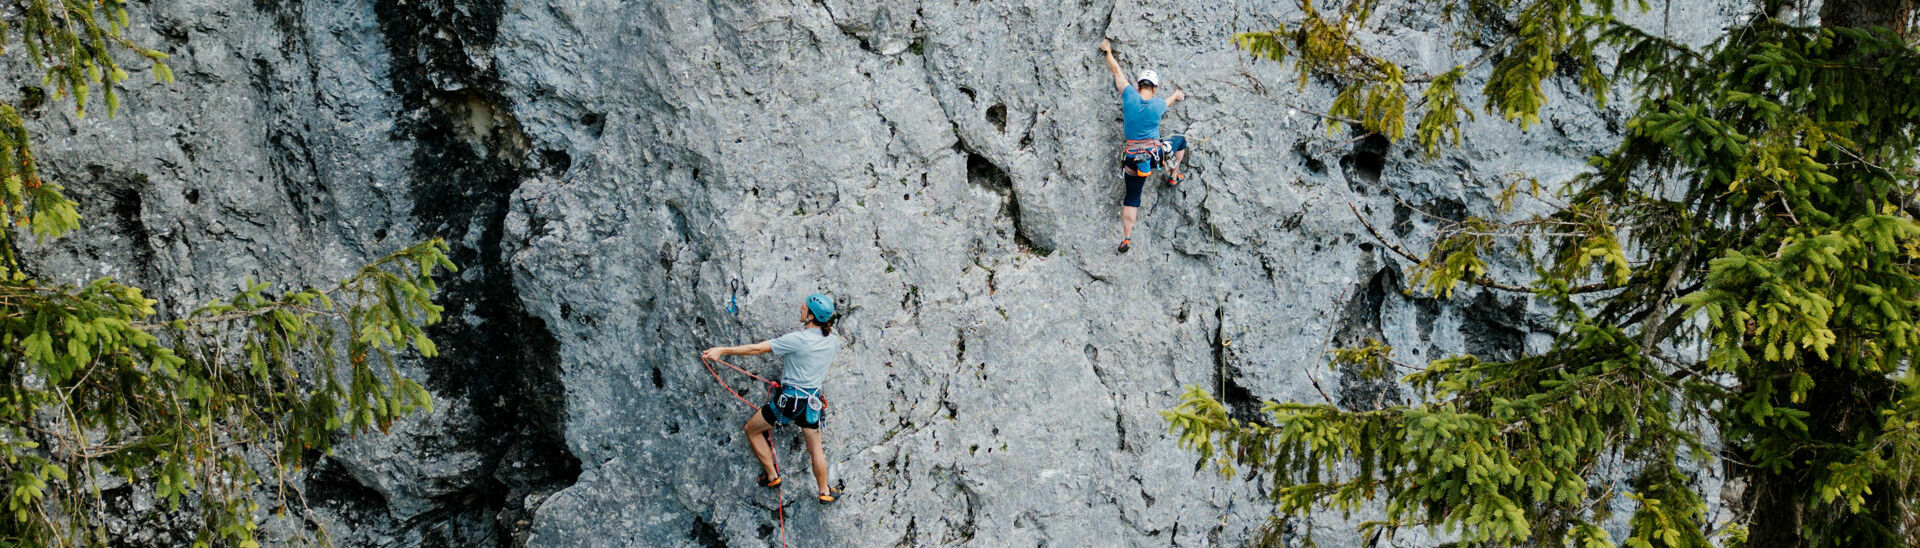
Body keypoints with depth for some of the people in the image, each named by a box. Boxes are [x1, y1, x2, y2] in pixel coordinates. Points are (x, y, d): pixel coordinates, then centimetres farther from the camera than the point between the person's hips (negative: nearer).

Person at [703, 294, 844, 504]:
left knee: (752, 430, 16)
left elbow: (757, 349, -20)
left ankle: (771, 476, 20)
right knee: (815, 448, 21)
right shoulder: (833, 339, -3)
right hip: (813, 400, 6)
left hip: (790, 398, -6)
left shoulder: (798, 340, -22)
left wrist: (722, 350, -15)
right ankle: (824, 492, 29)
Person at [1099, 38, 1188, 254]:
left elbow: (1117, 71, 6)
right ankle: (1173, 177, 41)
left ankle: (1126, 238, 5)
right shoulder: (1158, 105, -8)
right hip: (1156, 153, -1)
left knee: (1131, 199, 11)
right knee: (1180, 141, 28)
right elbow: (1169, 100, 20)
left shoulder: (1130, 96, -8)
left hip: (1132, 158, 1)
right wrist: (1177, 95, 44)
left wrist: (1108, 52, 23)